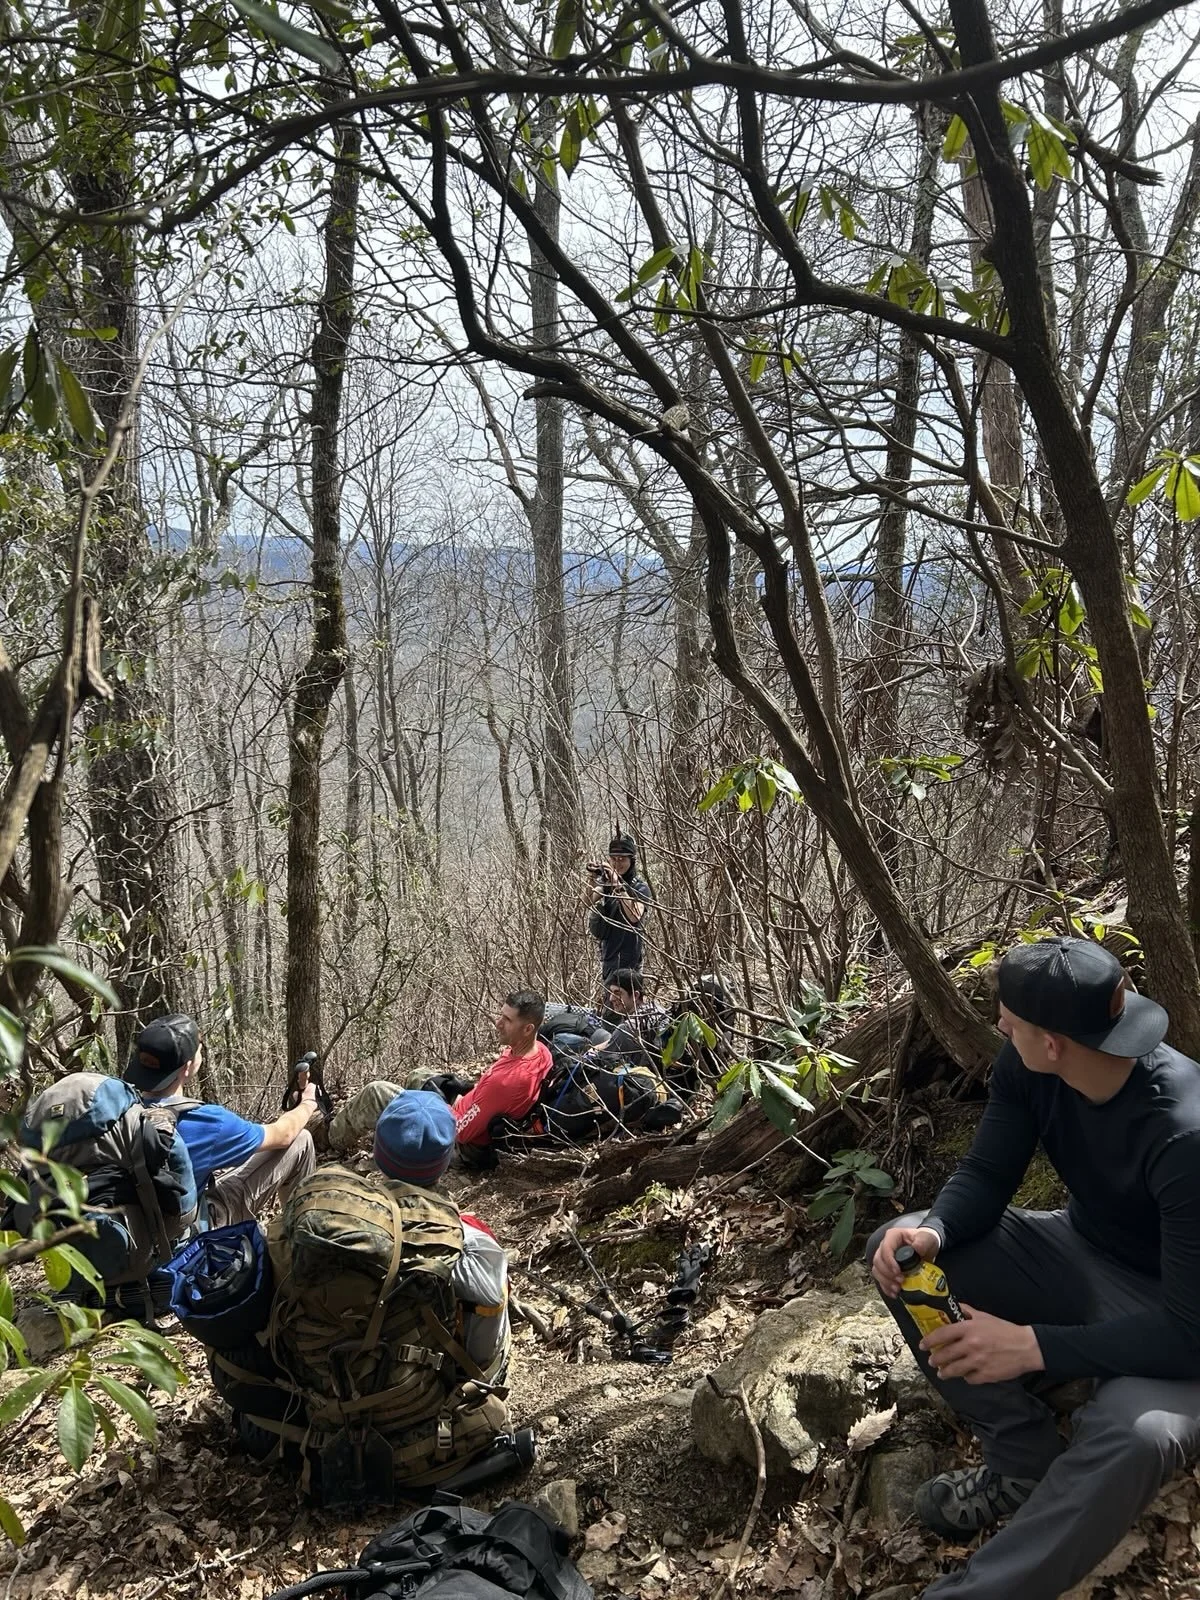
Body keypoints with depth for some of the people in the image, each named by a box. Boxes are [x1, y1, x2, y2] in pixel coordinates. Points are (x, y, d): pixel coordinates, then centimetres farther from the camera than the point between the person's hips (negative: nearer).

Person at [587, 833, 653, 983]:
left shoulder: (640, 887, -6)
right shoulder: (604, 882, 6)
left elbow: (635, 916, -25)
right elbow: (590, 901, -14)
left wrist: (618, 885, -32)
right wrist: (593, 879, -34)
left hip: (629, 957, -4)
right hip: (609, 953, 4)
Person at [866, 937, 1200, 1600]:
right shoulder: (1027, 1068, -16)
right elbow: (986, 1175, -7)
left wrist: (1032, 1346, -36)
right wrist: (932, 1232, -30)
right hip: (1079, 1252, 7)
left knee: (1137, 1437, -38)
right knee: (898, 1251, -10)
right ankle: (1026, 1463, -4)